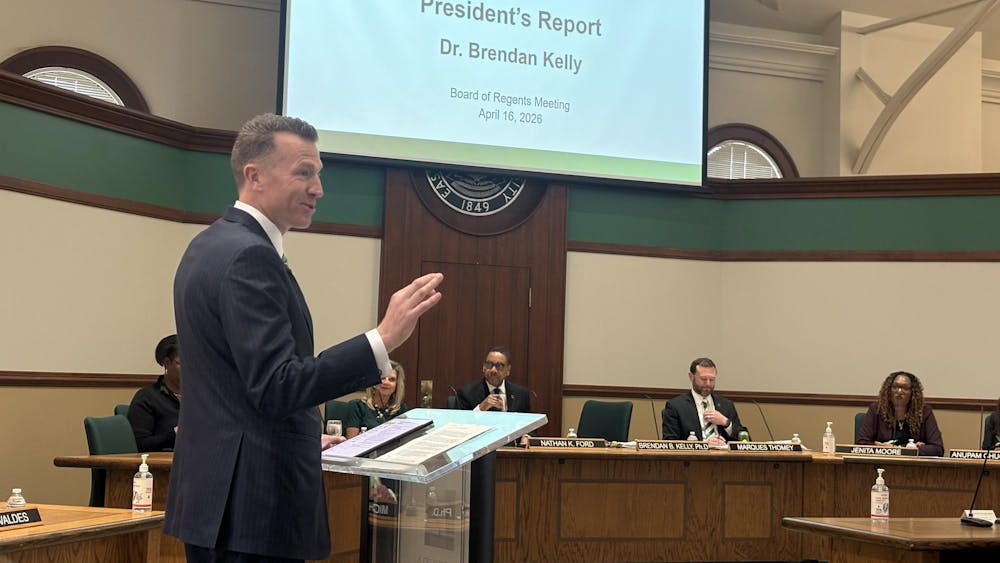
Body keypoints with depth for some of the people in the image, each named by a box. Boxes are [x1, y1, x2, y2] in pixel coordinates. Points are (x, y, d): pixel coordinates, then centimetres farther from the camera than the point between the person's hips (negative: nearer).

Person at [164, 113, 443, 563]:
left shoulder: (209, 246, 14)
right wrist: (384, 338, -30)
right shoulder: (249, 257, -18)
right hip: (253, 504, -10)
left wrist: (307, 438, 24)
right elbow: (276, 388, -25)